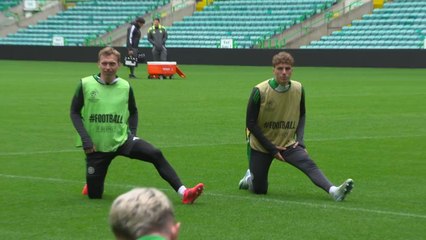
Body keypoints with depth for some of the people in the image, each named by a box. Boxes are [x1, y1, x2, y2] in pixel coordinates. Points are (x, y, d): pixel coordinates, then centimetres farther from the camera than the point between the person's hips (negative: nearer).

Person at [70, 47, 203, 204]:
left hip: (122, 140, 1)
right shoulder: (85, 85, -7)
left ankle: (183, 192, -27)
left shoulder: (125, 87, 0)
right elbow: (74, 113, -2)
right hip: (96, 146, -1)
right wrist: (85, 138, -12)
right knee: (94, 195, 0)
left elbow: (133, 112, 16)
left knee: (155, 154, -24)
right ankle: (91, 183, 39)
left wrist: (133, 132, 1)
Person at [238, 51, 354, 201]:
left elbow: (302, 115, 12)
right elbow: (250, 123, -13)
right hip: (261, 145, -2)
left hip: (288, 144, 2)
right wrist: (272, 149, -15)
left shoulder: (298, 89, -5)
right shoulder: (260, 91, -18)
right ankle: (251, 178, 37)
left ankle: (333, 191, -43)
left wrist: (300, 140, -3)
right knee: (259, 190, 4)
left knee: (309, 164, -25)